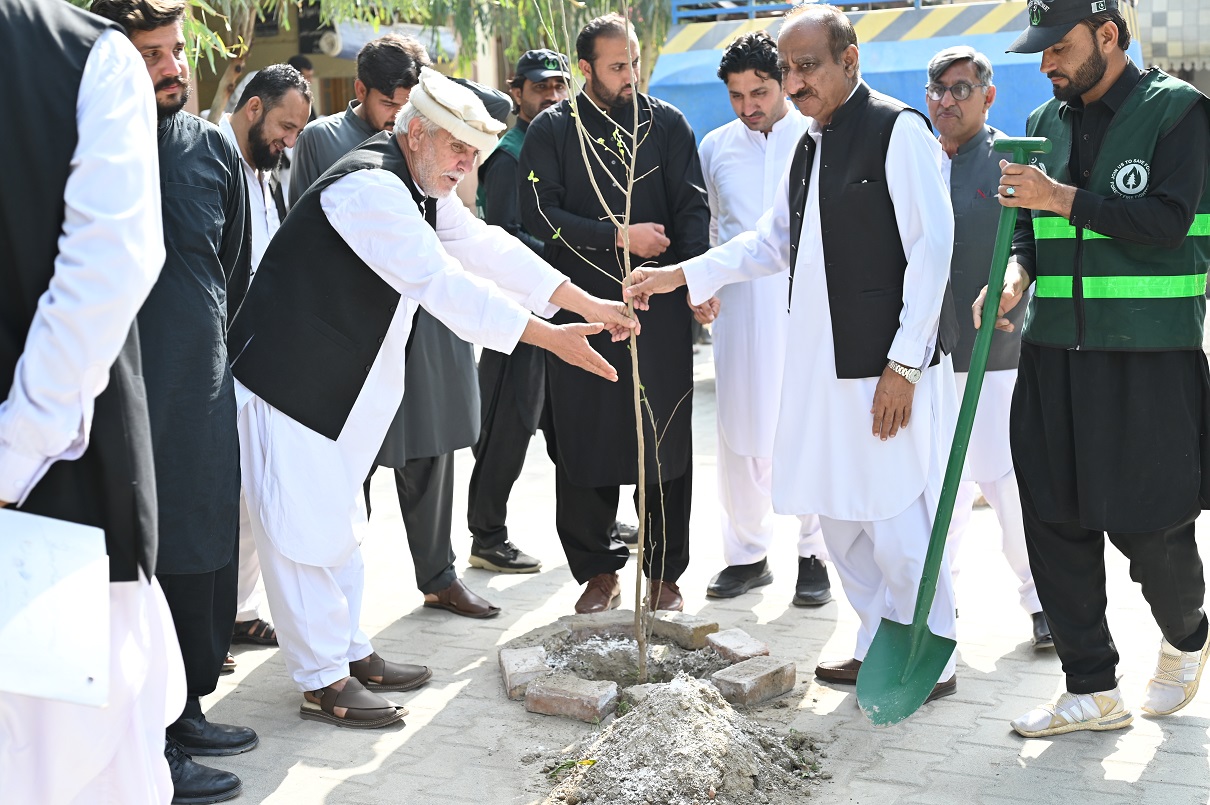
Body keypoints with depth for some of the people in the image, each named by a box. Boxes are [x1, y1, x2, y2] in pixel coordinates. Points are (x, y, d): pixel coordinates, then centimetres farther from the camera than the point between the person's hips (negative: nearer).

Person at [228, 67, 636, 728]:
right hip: (289, 379, -10)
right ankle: (323, 681, 5)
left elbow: (484, 247, 9)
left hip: (338, 383, 10)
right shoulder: (370, 188, -23)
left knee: (333, 521, 17)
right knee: (304, 527, -3)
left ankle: (349, 652, 28)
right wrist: (551, 338, -25)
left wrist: (587, 303, 4)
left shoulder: (423, 189, 9)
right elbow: (442, 283, -27)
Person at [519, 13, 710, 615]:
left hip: (660, 307, 1)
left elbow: (692, 205, 1)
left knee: (666, 443, 3)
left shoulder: (666, 124, 8)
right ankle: (598, 571, 16)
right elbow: (539, 214, -4)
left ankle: (665, 572, 15)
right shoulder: (553, 130, 5)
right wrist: (618, 237, -11)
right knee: (583, 442, 2)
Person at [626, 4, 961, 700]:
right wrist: (682, 275, 12)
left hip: (888, 368, -9)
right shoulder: (811, 146, 17)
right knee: (841, 518, 14)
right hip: (825, 364, 9)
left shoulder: (899, 130, -9)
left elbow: (932, 247, -13)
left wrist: (904, 364, -16)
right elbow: (774, 243, 24)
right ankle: (880, 648, 28)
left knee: (898, 524, -4)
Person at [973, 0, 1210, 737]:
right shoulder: (1047, 123, 12)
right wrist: (1015, 275, -4)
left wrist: (1063, 199, -19)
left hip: (1149, 354, -5)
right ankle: (1093, 689, 16)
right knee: (1055, 520, 4)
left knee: (1151, 523, 0)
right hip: (1055, 350, 6)